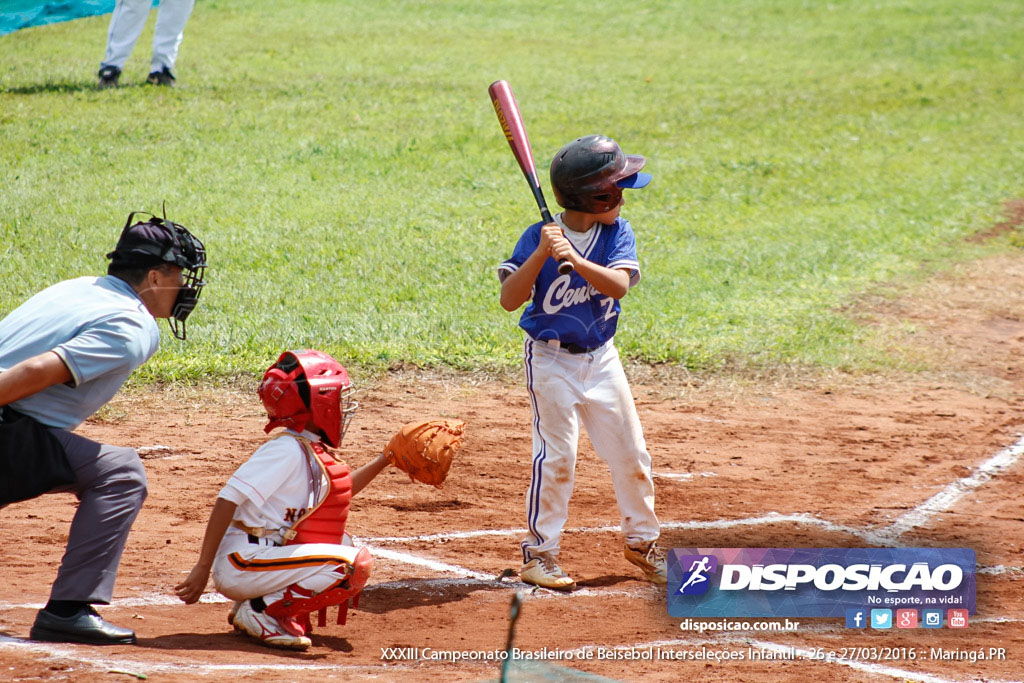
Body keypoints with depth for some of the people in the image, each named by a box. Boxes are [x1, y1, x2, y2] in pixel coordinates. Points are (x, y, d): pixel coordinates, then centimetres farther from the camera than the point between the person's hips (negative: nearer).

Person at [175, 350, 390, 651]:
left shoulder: (313, 451, 14)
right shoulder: (287, 450, -14)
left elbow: (340, 492, 36)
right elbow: (228, 499, -21)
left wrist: (385, 459, 29)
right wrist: (202, 569, -23)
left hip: (265, 557, 10)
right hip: (242, 566, -10)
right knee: (355, 565, -17)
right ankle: (261, 611, -12)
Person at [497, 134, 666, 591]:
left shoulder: (617, 233, -6)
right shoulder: (538, 238, -15)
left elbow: (619, 283, -23)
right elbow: (509, 300, -20)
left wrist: (575, 259, -38)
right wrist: (541, 254, -31)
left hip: (601, 359, 4)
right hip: (551, 360, -4)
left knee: (630, 454, 8)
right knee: (557, 456, -8)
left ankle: (641, 540, 25)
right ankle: (539, 553, 3)